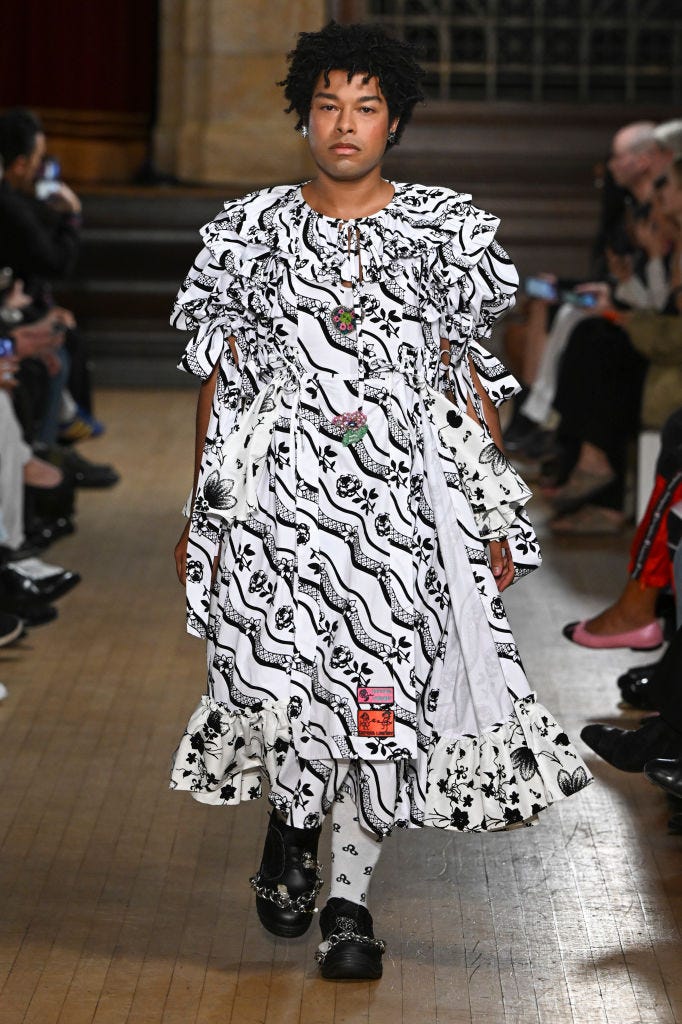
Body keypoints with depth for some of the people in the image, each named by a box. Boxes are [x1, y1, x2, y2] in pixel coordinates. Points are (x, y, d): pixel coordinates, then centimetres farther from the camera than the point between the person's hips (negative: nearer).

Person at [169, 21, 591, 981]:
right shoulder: (249, 231, 7)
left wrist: (497, 518, 4)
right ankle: (292, 817, 21)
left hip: (406, 502, 0)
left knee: (383, 691, -5)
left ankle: (349, 900, 10)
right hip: (278, 494, 0)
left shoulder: (446, 229, 7)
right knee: (285, 678, -12)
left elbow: (472, 379, 8)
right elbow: (220, 381, 10)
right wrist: (202, 515, 7)